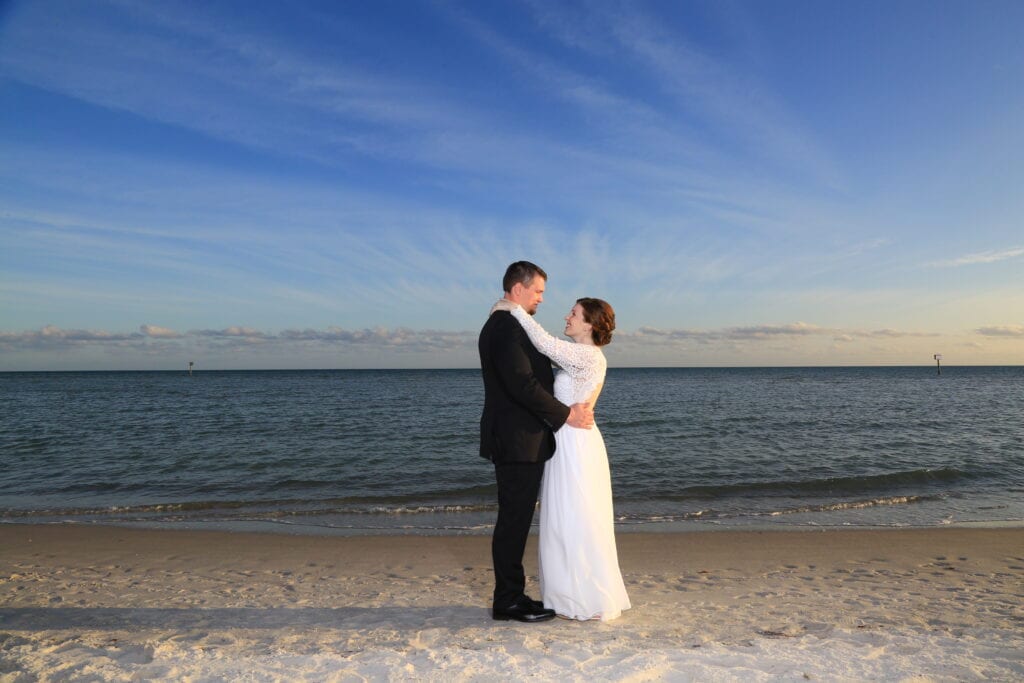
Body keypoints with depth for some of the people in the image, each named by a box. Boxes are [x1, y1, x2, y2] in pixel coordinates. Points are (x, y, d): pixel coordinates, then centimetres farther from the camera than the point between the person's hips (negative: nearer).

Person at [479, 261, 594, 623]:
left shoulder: (508, 325, 17)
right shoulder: (506, 327, -16)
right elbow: (521, 383, -24)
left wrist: (567, 408, 8)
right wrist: (565, 415, -16)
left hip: (519, 442, 10)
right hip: (517, 443, -10)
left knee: (515, 521, 15)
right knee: (513, 521, -1)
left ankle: (511, 596, 24)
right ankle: (508, 601, 10)